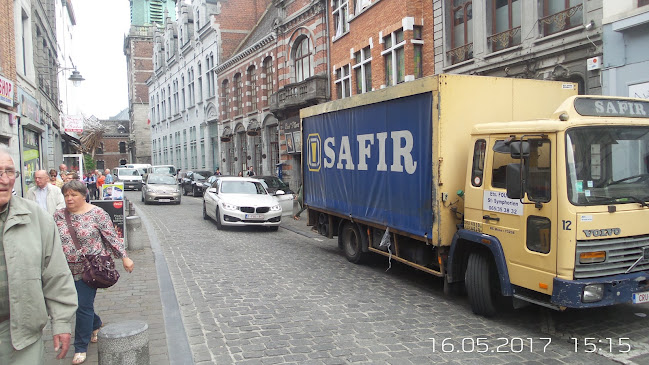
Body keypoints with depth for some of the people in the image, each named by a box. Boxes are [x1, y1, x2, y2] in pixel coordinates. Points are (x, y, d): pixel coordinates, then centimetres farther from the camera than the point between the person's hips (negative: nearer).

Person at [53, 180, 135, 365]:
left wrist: (124, 257, -8)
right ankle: (96, 325, 45)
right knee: (79, 303, 16)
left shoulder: (97, 213, -8)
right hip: (68, 270, 5)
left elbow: (112, 236, -6)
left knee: (84, 306, -4)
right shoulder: (59, 216, 4)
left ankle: (81, 348, 10)